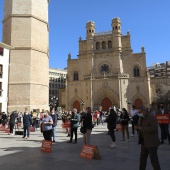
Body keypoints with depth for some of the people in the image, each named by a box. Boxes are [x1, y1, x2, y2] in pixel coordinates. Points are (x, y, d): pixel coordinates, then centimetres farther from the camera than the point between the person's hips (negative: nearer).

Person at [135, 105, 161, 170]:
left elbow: (154, 128, -27)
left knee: (154, 159, -1)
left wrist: (141, 128, -27)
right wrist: (137, 127, -8)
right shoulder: (141, 118, 7)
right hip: (144, 142, 8)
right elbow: (139, 126, 16)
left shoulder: (152, 118, -17)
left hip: (152, 142, -8)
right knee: (143, 157, 16)